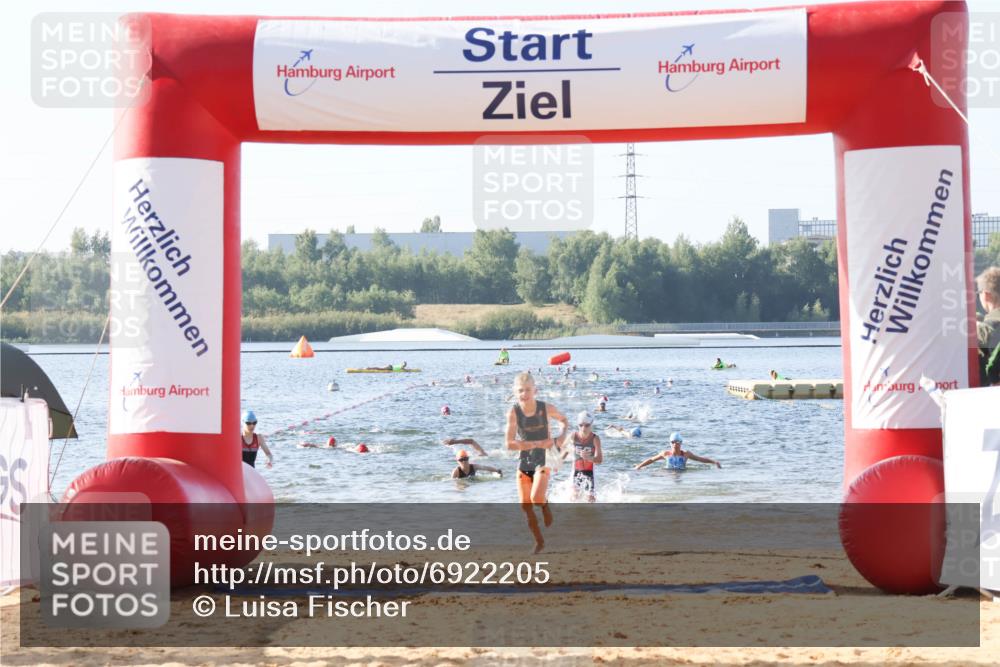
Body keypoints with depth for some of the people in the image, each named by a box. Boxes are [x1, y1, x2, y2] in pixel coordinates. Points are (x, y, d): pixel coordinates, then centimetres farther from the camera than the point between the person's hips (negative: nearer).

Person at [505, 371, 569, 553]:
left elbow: (563, 419, 11)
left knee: (537, 497, -24)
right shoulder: (514, 412, -15)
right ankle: (539, 541, 25)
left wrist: (562, 435, -9)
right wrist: (538, 444, -26)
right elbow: (509, 444, -21)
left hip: (543, 460, -2)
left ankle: (546, 506, 14)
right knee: (525, 506, 5)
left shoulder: (546, 408, -13)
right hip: (524, 461, 2)